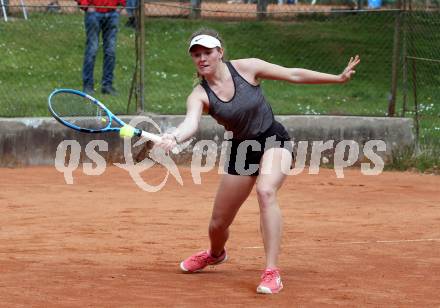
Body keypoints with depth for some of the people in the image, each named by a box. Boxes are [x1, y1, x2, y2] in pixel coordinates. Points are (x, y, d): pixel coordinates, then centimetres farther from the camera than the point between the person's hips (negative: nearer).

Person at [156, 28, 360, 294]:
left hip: (274, 141, -3)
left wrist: (339, 78, -5)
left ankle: (272, 273, -34)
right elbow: (191, 123, -35)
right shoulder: (200, 95, -14)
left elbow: (294, 75, -5)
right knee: (218, 224, 8)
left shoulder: (247, 68, -14)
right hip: (242, 150, 3)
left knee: (266, 191, -34)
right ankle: (216, 254, 49)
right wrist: (174, 137, -58)